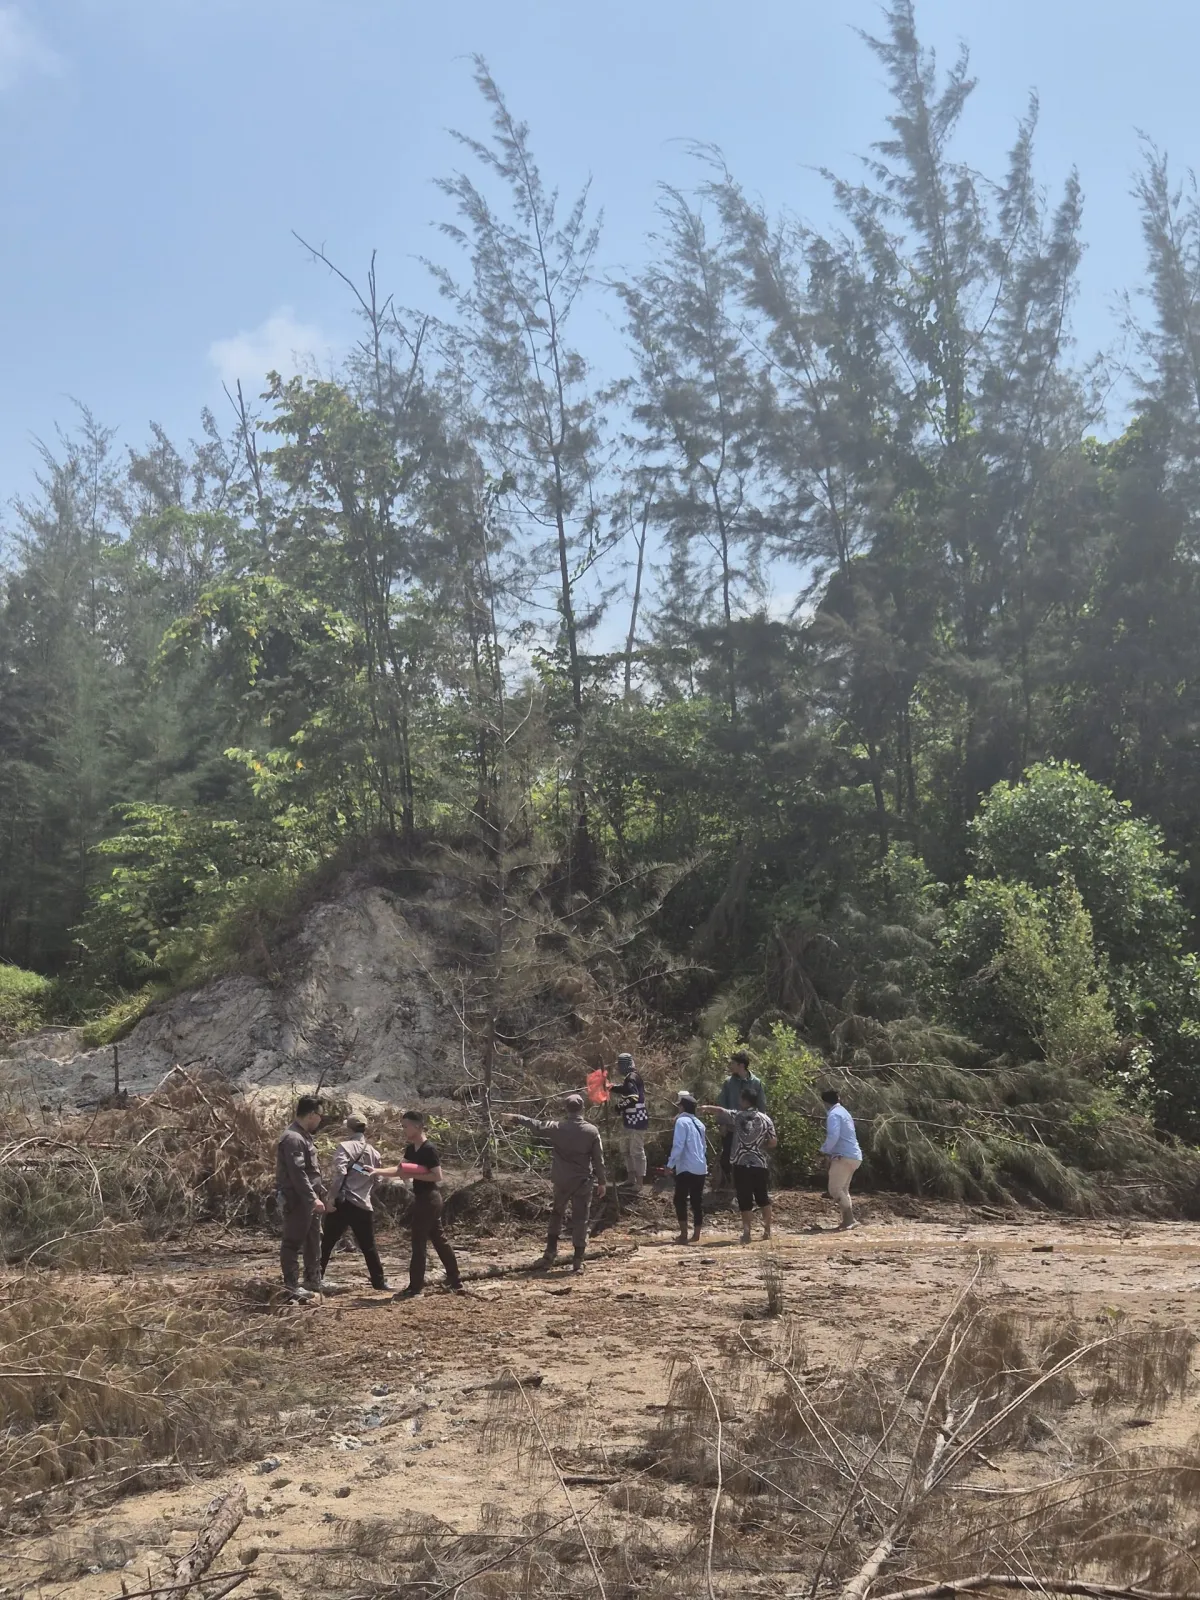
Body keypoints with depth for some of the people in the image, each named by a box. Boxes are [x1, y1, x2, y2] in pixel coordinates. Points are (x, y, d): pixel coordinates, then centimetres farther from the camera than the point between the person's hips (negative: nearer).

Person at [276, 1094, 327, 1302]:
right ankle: (291, 1287, 1)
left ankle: (314, 1283, 24)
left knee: (313, 1243, 16)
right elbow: (297, 1173, -25)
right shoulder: (293, 1139, -19)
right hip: (298, 1200, -11)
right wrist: (312, 1199, -25)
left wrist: (320, 1194, 19)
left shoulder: (304, 1136, 14)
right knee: (293, 1243, -4)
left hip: (310, 1200, 11)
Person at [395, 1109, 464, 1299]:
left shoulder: (429, 1149, -17)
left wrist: (413, 1175, -22)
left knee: (419, 1242, -4)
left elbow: (437, 1176, -21)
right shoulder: (411, 1148, 10)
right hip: (423, 1199, 9)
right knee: (439, 1240, 13)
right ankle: (456, 1283, 18)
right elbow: (401, 1169, 15)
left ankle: (416, 1287, 3)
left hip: (429, 1199, -9)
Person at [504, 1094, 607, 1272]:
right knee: (580, 1219, 4)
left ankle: (550, 1253, 18)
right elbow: (598, 1159, -3)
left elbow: (535, 1124, 9)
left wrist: (514, 1117, 24)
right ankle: (578, 1261, 3)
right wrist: (602, 1181, 5)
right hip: (583, 1182, -1)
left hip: (561, 1181, 1)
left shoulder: (557, 1128, -5)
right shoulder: (592, 1131, -6)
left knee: (556, 1215, 21)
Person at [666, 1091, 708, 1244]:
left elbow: (678, 1145, -16)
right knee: (697, 1201, 8)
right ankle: (696, 1235, 10)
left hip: (686, 1168, -7)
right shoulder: (699, 1123, 15)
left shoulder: (682, 1121, -8)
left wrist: (670, 1164, -12)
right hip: (701, 1168, 7)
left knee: (680, 1200, -1)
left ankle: (683, 1234, -7)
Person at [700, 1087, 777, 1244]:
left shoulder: (737, 1116, -2)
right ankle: (767, 1230, 21)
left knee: (745, 1200, 0)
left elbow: (721, 1111, 12)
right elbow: (773, 1143, 0)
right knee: (763, 1198, 16)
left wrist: (706, 1107, 30)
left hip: (741, 1164, -2)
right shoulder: (765, 1119, 1)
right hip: (759, 1164, 2)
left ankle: (746, 1233, -6)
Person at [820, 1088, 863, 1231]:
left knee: (835, 1189, -9)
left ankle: (849, 1219, -15)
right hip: (854, 1156, 10)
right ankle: (847, 1219, 11)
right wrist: (830, 1151, 12)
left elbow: (833, 1136, -23)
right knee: (843, 1189, 15)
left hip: (844, 1157, -10)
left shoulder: (834, 1114, -10)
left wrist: (824, 1150, -7)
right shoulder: (844, 1112, 20)